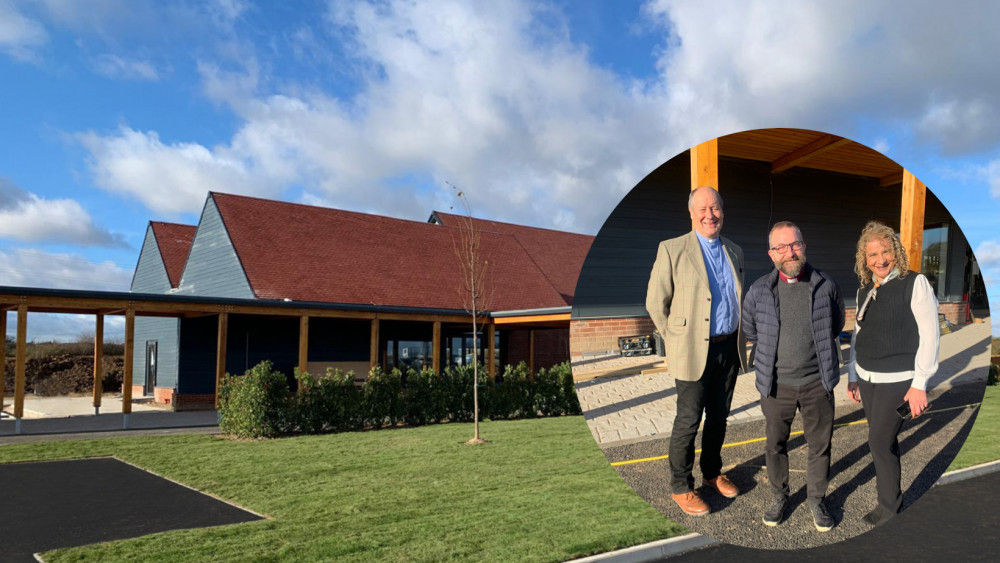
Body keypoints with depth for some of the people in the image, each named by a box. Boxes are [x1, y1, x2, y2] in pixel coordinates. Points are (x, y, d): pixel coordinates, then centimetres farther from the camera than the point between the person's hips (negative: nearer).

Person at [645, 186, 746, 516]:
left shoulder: (735, 252, 8)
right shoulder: (672, 250, -10)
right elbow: (656, 303, -6)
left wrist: (737, 338, 15)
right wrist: (676, 340, -2)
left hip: (729, 348, 5)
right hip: (693, 350, -5)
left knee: (719, 417, 17)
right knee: (689, 420, 2)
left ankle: (712, 473, 36)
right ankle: (681, 487, 17)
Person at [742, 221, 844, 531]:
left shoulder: (827, 287, -5)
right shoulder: (758, 291, -6)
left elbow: (836, 325, 14)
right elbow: (750, 331, 11)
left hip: (817, 382, 0)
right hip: (777, 384, 0)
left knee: (820, 444, 11)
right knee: (775, 445, 13)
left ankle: (817, 500, 32)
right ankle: (779, 497, 33)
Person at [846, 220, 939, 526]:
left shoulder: (915, 283, -11)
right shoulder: (865, 291, 7)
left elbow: (930, 334, -13)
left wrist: (920, 384, -15)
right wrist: (852, 375, 13)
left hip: (897, 380, -6)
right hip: (867, 379, 6)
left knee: (879, 442, -3)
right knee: (883, 442, 13)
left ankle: (889, 506, 14)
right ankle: (892, 498, 27)